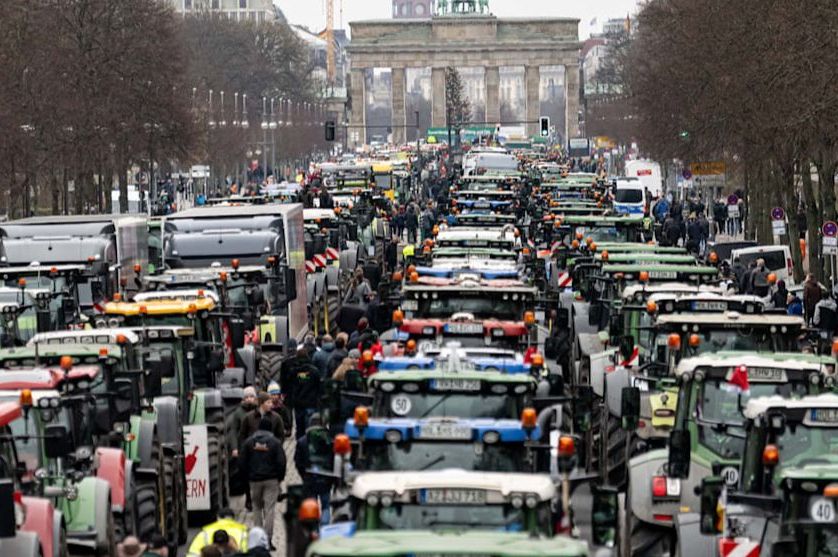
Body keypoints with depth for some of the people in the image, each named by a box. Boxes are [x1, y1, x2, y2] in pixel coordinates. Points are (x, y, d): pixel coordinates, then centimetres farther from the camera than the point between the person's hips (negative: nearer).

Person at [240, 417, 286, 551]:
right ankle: (267, 539, -9)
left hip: (254, 480, 2)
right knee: (269, 509, -2)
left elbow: (243, 462, 4)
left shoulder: (249, 441, 2)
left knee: (257, 507, 16)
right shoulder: (275, 442, -5)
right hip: (271, 480, -2)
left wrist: (247, 477, 13)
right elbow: (281, 462, -7)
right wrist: (280, 478, 7)